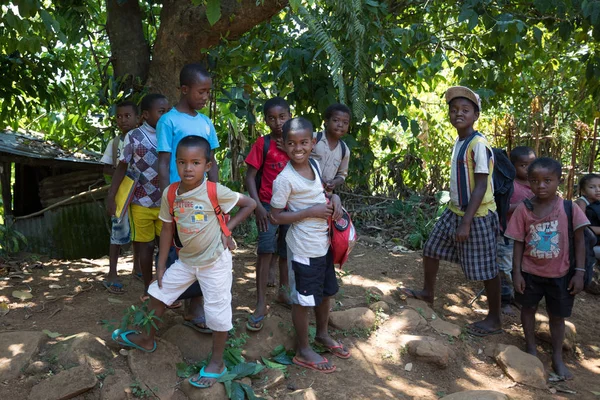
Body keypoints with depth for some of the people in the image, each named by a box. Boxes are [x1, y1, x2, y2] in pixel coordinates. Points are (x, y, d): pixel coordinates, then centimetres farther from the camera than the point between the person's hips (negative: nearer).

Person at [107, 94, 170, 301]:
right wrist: (110, 196, -7)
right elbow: (122, 168, -3)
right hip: (141, 203, -3)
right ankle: (148, 288, 22)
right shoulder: (134, 137, -7)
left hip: (165, 202, 3)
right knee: (145, 245, 8)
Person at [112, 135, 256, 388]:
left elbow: (249, 204, -11)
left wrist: (227, 228, -15)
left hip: (214, 261, -5)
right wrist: (161, 265, 5)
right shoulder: (169, 194, -7)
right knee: (157, 292, 15)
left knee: (217, 311, 1)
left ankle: (217, 363, 21)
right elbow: (167, 229, 3)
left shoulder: (214, 192, -21)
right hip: (186, 260, 6)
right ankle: (146, 340, 40)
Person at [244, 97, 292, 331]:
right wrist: (258, 206, -16)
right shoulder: (263, 143, -6)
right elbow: (250, 176, -8)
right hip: (268, 205, -4)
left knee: (286, 252, 15)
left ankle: (283, 291, 35)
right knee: (266, 251, -12)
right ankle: (261, 305, -5)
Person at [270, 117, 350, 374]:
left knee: (326, 292, 23)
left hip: (324, 243, 8)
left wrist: (333, 197, -4)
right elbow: (275, 216, -18)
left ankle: (322, 334, 46)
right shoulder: (284, 179, -20)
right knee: (303, 299, 7)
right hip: (303, 248, -8)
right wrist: (311, 212, -22)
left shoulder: (315, 165, 1)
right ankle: (303, 351, 25)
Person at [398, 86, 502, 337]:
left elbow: (480, 187, -21)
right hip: (454, 212, 9)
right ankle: (428, 292, 40)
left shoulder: (478, 145, -19)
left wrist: (466, 222, -23)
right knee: (430, 249, 17)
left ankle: (494, 320, 19)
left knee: (485, 269, 3)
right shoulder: (459, 141, 7)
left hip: (477, 217, -9)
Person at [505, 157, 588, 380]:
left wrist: (579, 272, -9)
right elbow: (519, 243, -5)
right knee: (528, 309, 16)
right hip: (530, 272, 1)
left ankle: (557, 359, 29)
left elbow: (579, 241, -6)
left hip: (560, 274, -1)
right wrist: (516, 272, -6)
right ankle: (531, 350, 37)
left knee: (557, 315, 13)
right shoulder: (523, 209, -10)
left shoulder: (569, 208, -12)